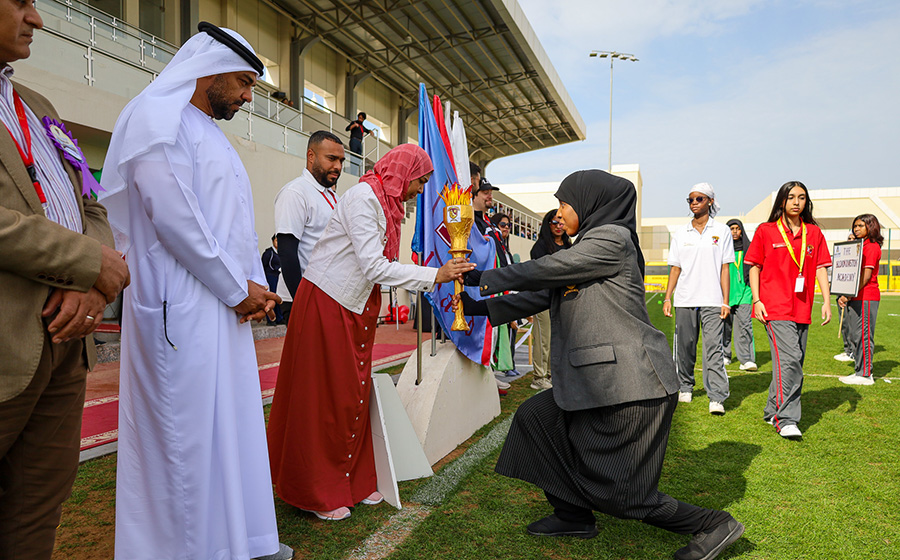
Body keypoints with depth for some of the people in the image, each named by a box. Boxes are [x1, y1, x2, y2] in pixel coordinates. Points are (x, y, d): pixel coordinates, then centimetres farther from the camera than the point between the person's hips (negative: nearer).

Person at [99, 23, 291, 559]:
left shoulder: (212, 134, 22)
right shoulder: (157, 117, -7)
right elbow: (172, 215, -17)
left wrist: (256, 286, 6)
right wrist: (237, 288, -12)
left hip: (227, 306, 9)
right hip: (182, 309, -9)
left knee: (233, 423, 14)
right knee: (187, 433, -1)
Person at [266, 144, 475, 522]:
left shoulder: (385, 205, 12)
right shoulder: (363, 198, -17)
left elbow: (379, 268, 9)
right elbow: (374, 267, -24)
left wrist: (433, 279, 3)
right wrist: (435, 275, -21)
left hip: (355, 307, 9)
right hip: (326, 303, -9)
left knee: (354, 396, 11)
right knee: (324, 398, 0)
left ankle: (353, 483, 23)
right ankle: (318, 493, 13)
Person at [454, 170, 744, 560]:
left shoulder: (611, 239, -11)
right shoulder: (585, 248, 17)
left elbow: (546, 270, -14)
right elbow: (542, 295, 15)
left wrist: (484, 278, -4)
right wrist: (481, 308, 10)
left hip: (629, 381, -10)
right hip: (598, 378, 10)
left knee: (614, 488, -1)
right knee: (534, 418, 13)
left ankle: (714, 525, 16)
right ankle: (574, 516, 25)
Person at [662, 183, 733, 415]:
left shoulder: (722, 231, 5)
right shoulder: (680, 234, 10)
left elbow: (725, 268, 2)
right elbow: (675, 268, 11)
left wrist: (725, 302, -3)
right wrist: (667, 297, 4)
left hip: (712, 300, -2)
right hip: (684, 300, 3)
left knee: (713, 348, -9)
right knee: (684, 347, 8)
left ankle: (717, 398, -8)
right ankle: (685, 388, 24)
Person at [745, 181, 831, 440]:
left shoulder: (814, 233, 12)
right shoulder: (766, 231, 2)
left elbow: (821, 268, 11)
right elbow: (754, 267, 3)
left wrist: (827, 301, 2)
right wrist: (757, 300, -6)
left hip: (802, 309, 5)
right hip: (775, 307, -5)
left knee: (794, 363, 9)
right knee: (789, 360, -15)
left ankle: (773, 411, 23)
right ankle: (785, 419, -9)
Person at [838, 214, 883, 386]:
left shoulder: (872, 246, -9)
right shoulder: (860, 246, 19)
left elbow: (866, 275, -16)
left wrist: (849, 294, -18)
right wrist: (845, 296, 11)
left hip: (866, 298, -10)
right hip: (855, 298, 10)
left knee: (863, 336, -7)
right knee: (855, 336, 12)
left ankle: (865, 374, -2)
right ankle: (860, 371, 20)